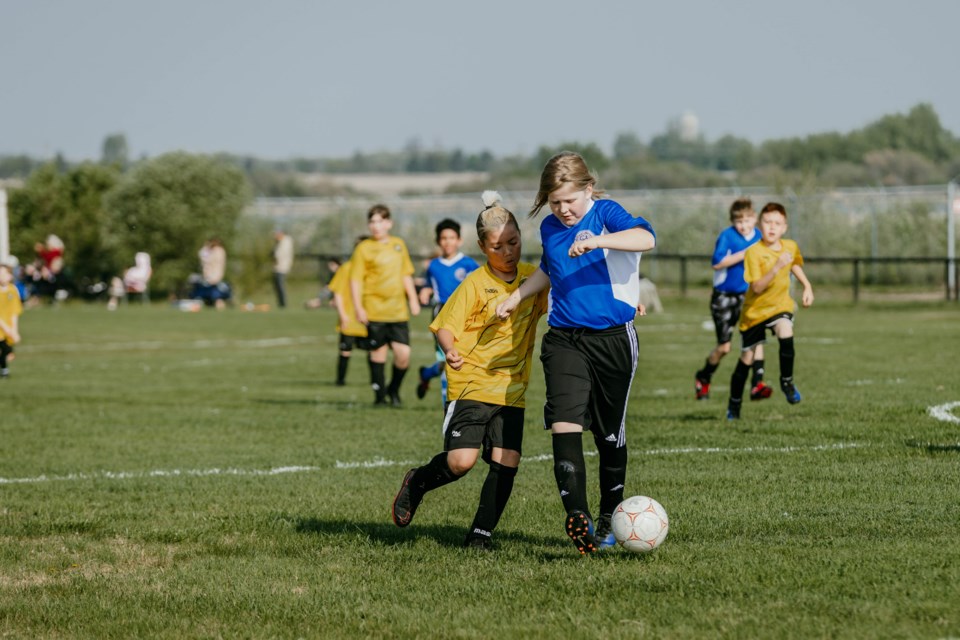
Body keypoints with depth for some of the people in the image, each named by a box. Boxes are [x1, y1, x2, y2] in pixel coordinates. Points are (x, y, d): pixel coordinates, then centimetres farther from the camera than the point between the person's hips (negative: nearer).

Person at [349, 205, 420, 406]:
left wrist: (413, 299, 16)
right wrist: (358, 307, -11)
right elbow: (355, 279, -4)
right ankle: (380, 395, 13)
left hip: (398, 311, 3)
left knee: (403, 354, -5)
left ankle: (394, 390, 18)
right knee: (378, 352, 1)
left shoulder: (399, 245, 12)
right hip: (375, 311, -3)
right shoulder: (364, 248, -2)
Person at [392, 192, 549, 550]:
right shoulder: (475, 285, -7)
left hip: (511, 390, 4)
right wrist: (450, 351, -28)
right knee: (461, 461, -15)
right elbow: (444, 326, -7)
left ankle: (481, 535, 6)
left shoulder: (533, 278, 6)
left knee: (506, 464, -7)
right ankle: (417, 483, 16)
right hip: (471, 384, -4)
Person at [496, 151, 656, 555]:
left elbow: (646, 238, -27)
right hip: (565, 339, 3)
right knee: (565, 422, -19)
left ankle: (608, 518, 26)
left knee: (610, 434, 8)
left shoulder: (606, 214, -7)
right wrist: (517, 296, 28)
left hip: (613, 338, -3)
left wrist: (595, 241, -37)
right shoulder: (550, 228, 11)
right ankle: (576, 515, -28)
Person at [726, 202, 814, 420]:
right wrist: (776, 267, -37)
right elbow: (757, 287, -28)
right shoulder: (754, 252, -20)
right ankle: (734, 404, 28)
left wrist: (807, 287, 10)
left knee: (786, 333, -31)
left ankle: (787, 381, -12)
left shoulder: (791, 247, -5)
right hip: (754, 310, -2)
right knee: (747, 359, 8)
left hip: (780, 305, 2)